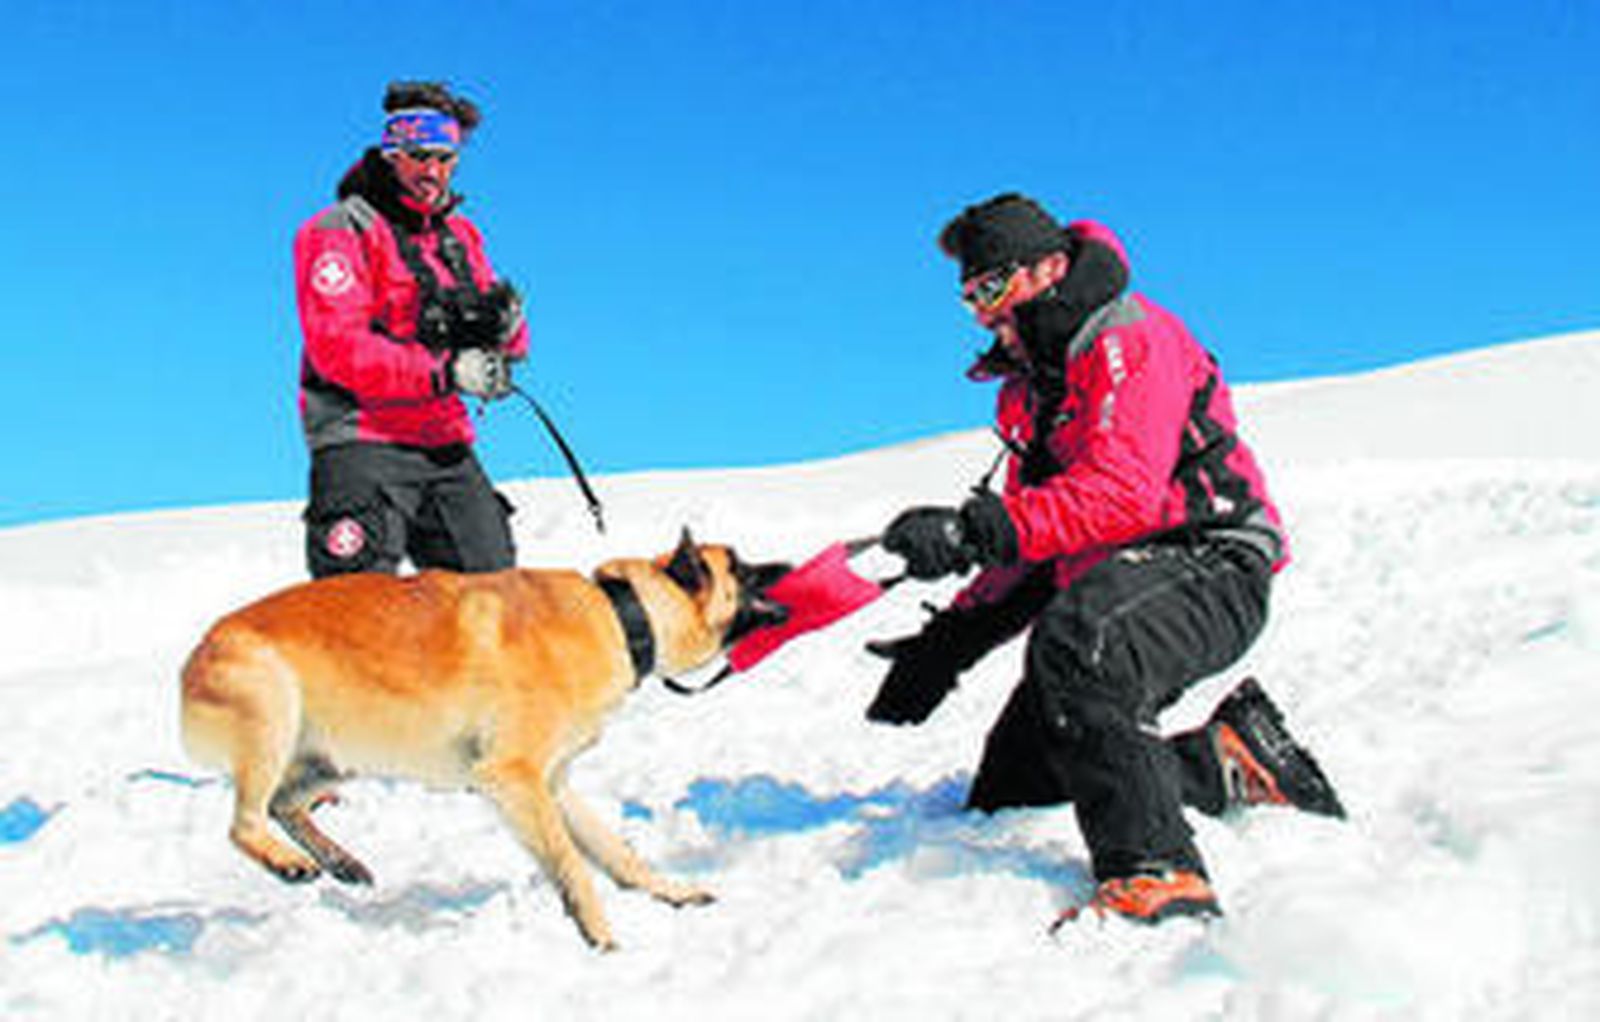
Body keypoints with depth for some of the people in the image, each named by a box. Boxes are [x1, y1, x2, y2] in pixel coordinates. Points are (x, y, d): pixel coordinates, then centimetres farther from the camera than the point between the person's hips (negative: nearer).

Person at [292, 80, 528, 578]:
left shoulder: (459, 236, 19)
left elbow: (508, 346, 18)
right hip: (363, 446, -7)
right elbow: (337, 346, -15)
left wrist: (502, 322, -7)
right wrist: (443, 373, -24)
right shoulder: (341, 232, -3)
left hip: (445, 446, 7)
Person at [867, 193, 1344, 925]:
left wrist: (978, 529, -36)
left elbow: (1122, 493, -26)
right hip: (1111, 586, 10)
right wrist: (946, 644, 10)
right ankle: (1226, 760, 8)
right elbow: (1034, 541, 21)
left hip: (1207, 569, -10)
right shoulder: (1030, 386, 18)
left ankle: (1154, 873, -40)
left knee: (1073, 643, -42)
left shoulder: (1131, 340, -11)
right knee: (1006, 796, 4)